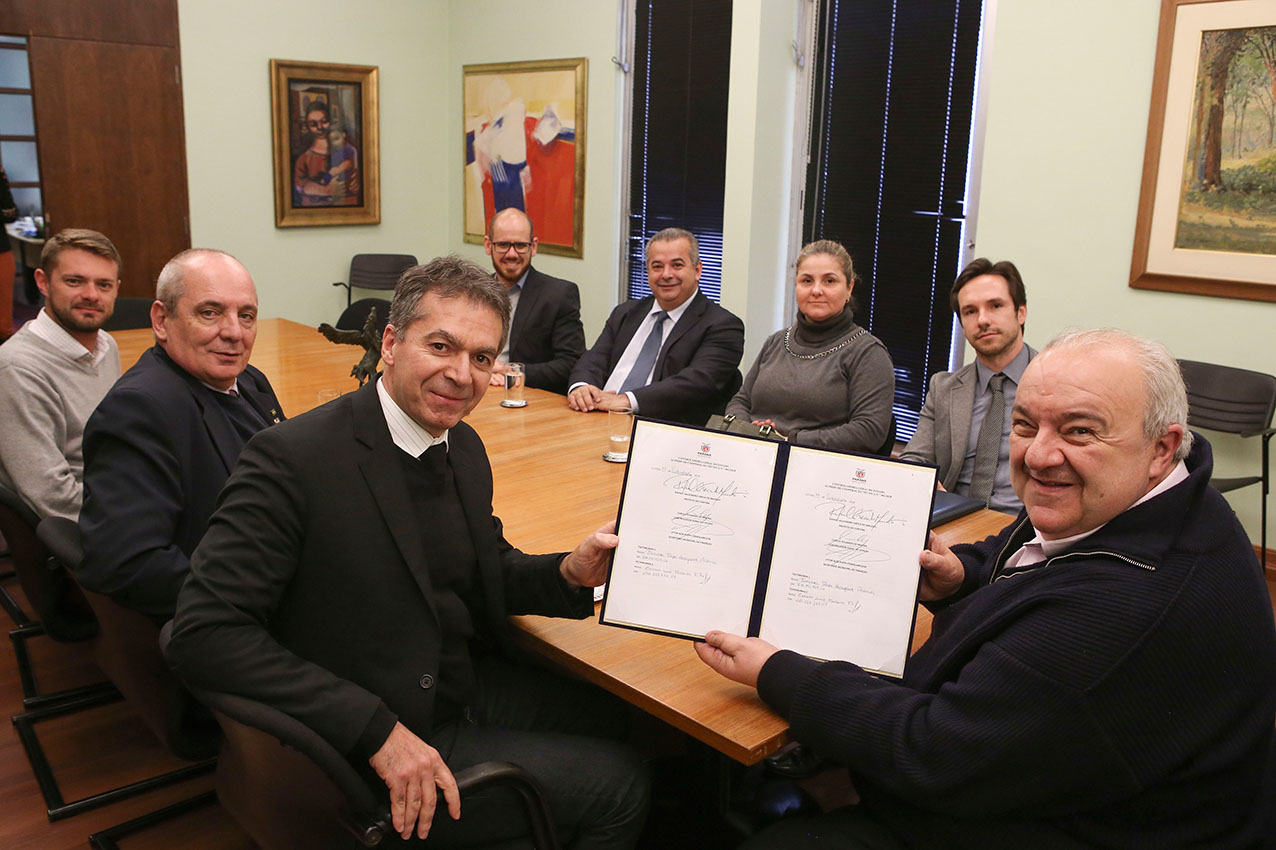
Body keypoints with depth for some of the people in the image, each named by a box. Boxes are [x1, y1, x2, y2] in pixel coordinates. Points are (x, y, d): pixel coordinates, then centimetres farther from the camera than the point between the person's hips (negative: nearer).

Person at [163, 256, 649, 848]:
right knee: (615, 783, -6)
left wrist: (570, 575, -9)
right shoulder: (293, 460, -23)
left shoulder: (464, 448, 2)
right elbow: (203, 634, -26)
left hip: (468, 685, 8)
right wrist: (378, 731, -28)